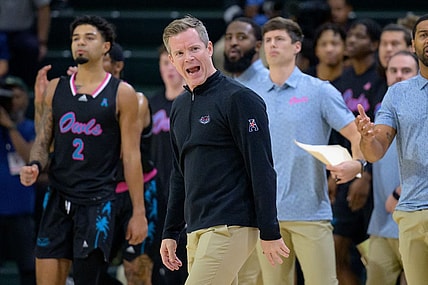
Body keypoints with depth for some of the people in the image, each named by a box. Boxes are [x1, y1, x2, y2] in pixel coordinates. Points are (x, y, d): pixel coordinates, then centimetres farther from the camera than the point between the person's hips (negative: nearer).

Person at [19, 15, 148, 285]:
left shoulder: (122, 94, -1)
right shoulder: (56, 88, 10)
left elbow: (131, 156, -2)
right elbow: (43, 139, 16)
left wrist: (139, 212, -5)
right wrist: (34, 166, -7)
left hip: (98, 201, -4)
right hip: (58, 199, 4)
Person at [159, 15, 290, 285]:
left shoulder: (239, 98, -9)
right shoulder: (180, 106, 16)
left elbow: (262, 169, -13)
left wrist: (270, 232, -16)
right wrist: (170, 232, 20)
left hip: (230, 228, -8)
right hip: (196, 230, 8)